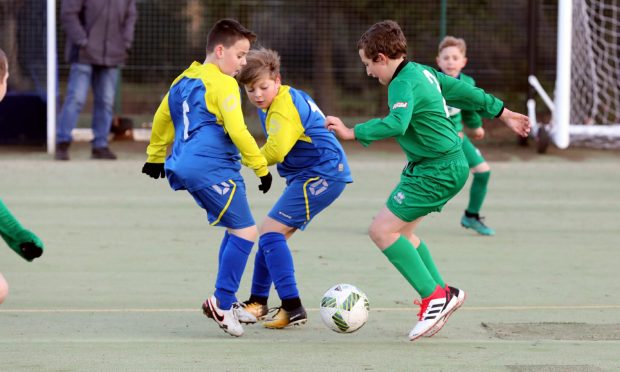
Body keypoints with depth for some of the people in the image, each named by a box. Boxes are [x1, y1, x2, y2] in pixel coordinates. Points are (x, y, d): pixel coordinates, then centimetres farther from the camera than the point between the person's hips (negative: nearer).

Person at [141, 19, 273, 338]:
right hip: (213, 168, -10)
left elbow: (161, 117, 29)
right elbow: (237, 130, -16)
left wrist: (155, 155, 42)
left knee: (235, 230, 19)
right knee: (245, 232, -8)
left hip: (185, 168, 10)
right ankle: (221, 303, -13)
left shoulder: (183, 80, 18)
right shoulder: (223, 84, -10)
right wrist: (261, 167, -10)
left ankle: (226, 302, 20)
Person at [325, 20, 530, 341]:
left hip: (437, 172, -10)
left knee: (382, 231, -11)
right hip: (448, 164, 10)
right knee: (401, 231, 16)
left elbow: (396, 124, -37)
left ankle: (434, 296, -9)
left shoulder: (403, 84, -19)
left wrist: (353, 133, -37)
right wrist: (502, 113, 31)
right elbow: (464, 91, 21)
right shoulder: (423, 72, 11)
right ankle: (442, 293, 19)